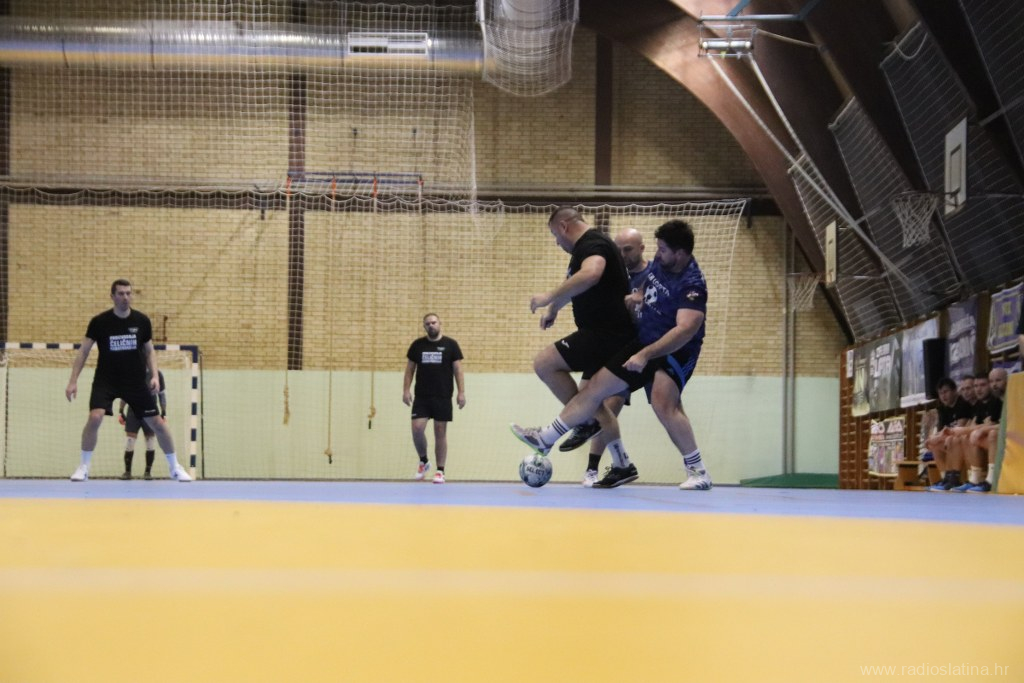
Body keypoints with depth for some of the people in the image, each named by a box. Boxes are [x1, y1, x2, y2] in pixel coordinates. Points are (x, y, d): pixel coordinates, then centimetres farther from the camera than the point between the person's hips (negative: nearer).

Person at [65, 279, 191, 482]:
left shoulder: (142, 321, -4)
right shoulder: (99, 322, -9)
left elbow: (149, 352, 8)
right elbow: (83, 352, -3)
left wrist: (155, 375, -6)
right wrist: (73, 381, -10)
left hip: (136, 381, 2)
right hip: (106, 380, -2)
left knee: (158, 423, 1)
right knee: (95, 418, -23)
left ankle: (175, 468, 18)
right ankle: (84, 468, -6)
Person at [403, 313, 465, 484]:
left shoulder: (450, 345, 0)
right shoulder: (417, 345, 7)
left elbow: (458, 369, 0)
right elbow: (410, 369, 10)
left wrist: (461, 392, -7)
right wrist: (406, 390, 1)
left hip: (443, 397, -2)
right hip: (421, 397, 2)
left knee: (440, 432, 2)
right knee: (417, 428, -10)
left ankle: (440, 471, 8)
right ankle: (423, 461, 14)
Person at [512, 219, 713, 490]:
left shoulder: (692, 284, -23)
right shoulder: (660, 263, 2)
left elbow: (685, 329, -35)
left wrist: (645, 355, -39)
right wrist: (635, 299, 7)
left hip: (675, 352, -8)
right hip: (644, 344, 8)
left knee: (663, 404, -31)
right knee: (596, 387, 7)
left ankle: (698, 472, -19)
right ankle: (545, 439, 17)